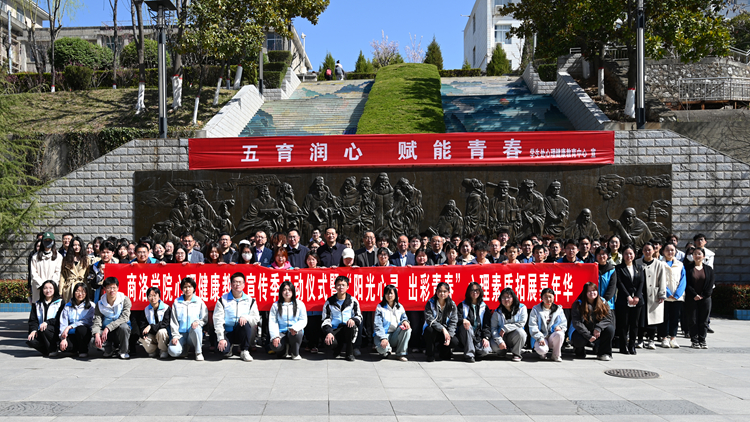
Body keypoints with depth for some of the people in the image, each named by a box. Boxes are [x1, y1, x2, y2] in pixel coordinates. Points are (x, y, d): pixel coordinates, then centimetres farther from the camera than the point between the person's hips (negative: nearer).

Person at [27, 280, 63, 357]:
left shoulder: (60, 303, 6)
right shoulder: (37, 304, 18)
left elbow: (60, 319, -6)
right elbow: (32, 320, 10)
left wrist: (47, 322, -22)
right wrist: (34, 330, -10)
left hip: (55, 332, -3)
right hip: (40, 331, 3)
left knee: (43, 329, -35)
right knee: (30, 341, -26)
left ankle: (53, 350, -15)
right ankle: (46, 350, -3)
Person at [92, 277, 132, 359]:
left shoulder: (125, 300, -12)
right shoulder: (100, 304, -4)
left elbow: (124, 318, -24)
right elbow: (96, 322, -13)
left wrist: (108, 328, -34)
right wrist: (97, 335, -34)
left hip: (121, 331, -2)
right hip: (107, 332, 2)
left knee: (123, 326, -37)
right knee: (96, 342, -29)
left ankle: (124, 351, -10)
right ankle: (110, 349, 11)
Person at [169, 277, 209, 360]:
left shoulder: (199, 302, 6)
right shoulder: (176, 302, 8)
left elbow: (205, 319, 5)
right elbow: (173, 321, 6)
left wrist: (198, 322, -17)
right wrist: (175, 335, -6)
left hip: (194, 333, -1)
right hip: (181, 333, 1)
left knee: (196, 328, -38)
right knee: (173, 351, -27)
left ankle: (198, 352, -16)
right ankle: (184, 348, 10)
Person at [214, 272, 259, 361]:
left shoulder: (250, 300, 6)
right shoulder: (223, 300, 1)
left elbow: (256, 318, -1)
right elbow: (217, 320, -6)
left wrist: (245, 317, -24)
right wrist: (221, 338, -17)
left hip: (241, 333, 1)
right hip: (227, 333, -1)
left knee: (245, 323, -33)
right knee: (223, 349, -31)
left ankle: (244, 351, -16)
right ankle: (228, 349, 10)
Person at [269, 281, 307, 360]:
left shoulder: (299, 304, 7)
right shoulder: (276, 305, 7)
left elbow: (303, 320, 0)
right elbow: (272, 322, -1)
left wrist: (295, 328, -22)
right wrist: (275, 336, -17)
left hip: (294, 331, 0)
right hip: (281, 332, 0)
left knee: (297, 333, -38)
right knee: (275, 346, -31)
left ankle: (295, 353, -7)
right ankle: (285, 349, 10)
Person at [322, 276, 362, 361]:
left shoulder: (353, 301, 10)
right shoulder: (329, 302, 10)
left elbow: (359, 316, 6)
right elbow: (325, 320, 6)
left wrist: (353, 320, -19)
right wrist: (328, 332, -14)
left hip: (348, 330, 0)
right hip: (335, 330, 0)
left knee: (351, 325, -37)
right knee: (330, 343, -33)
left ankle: (349, 353, -16)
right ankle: (338, 348, 10)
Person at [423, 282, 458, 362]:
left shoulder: (452, 305, -1)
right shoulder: (430, 303, -9)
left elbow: (453, 322, -6)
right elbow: (429, 319, -20)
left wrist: (449, 335, -22)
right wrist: (442, 329, -32)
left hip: (445, 331, 2)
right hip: (433, 331, -2)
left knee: (455, 342, -26)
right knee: (430, 329, -37)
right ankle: (430, 355, -15)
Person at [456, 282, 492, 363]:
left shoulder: (484, 307, 13)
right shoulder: (462, 305, 9)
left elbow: (487, 325, 6)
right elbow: (456, 319, -6)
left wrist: (486, 337, -11)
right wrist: (463, 320, -30)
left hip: (479, 336, 1)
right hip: (464, 336, -1)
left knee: (484, 351, -30)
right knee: (466, 325, -35)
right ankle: (469, 354, -27)